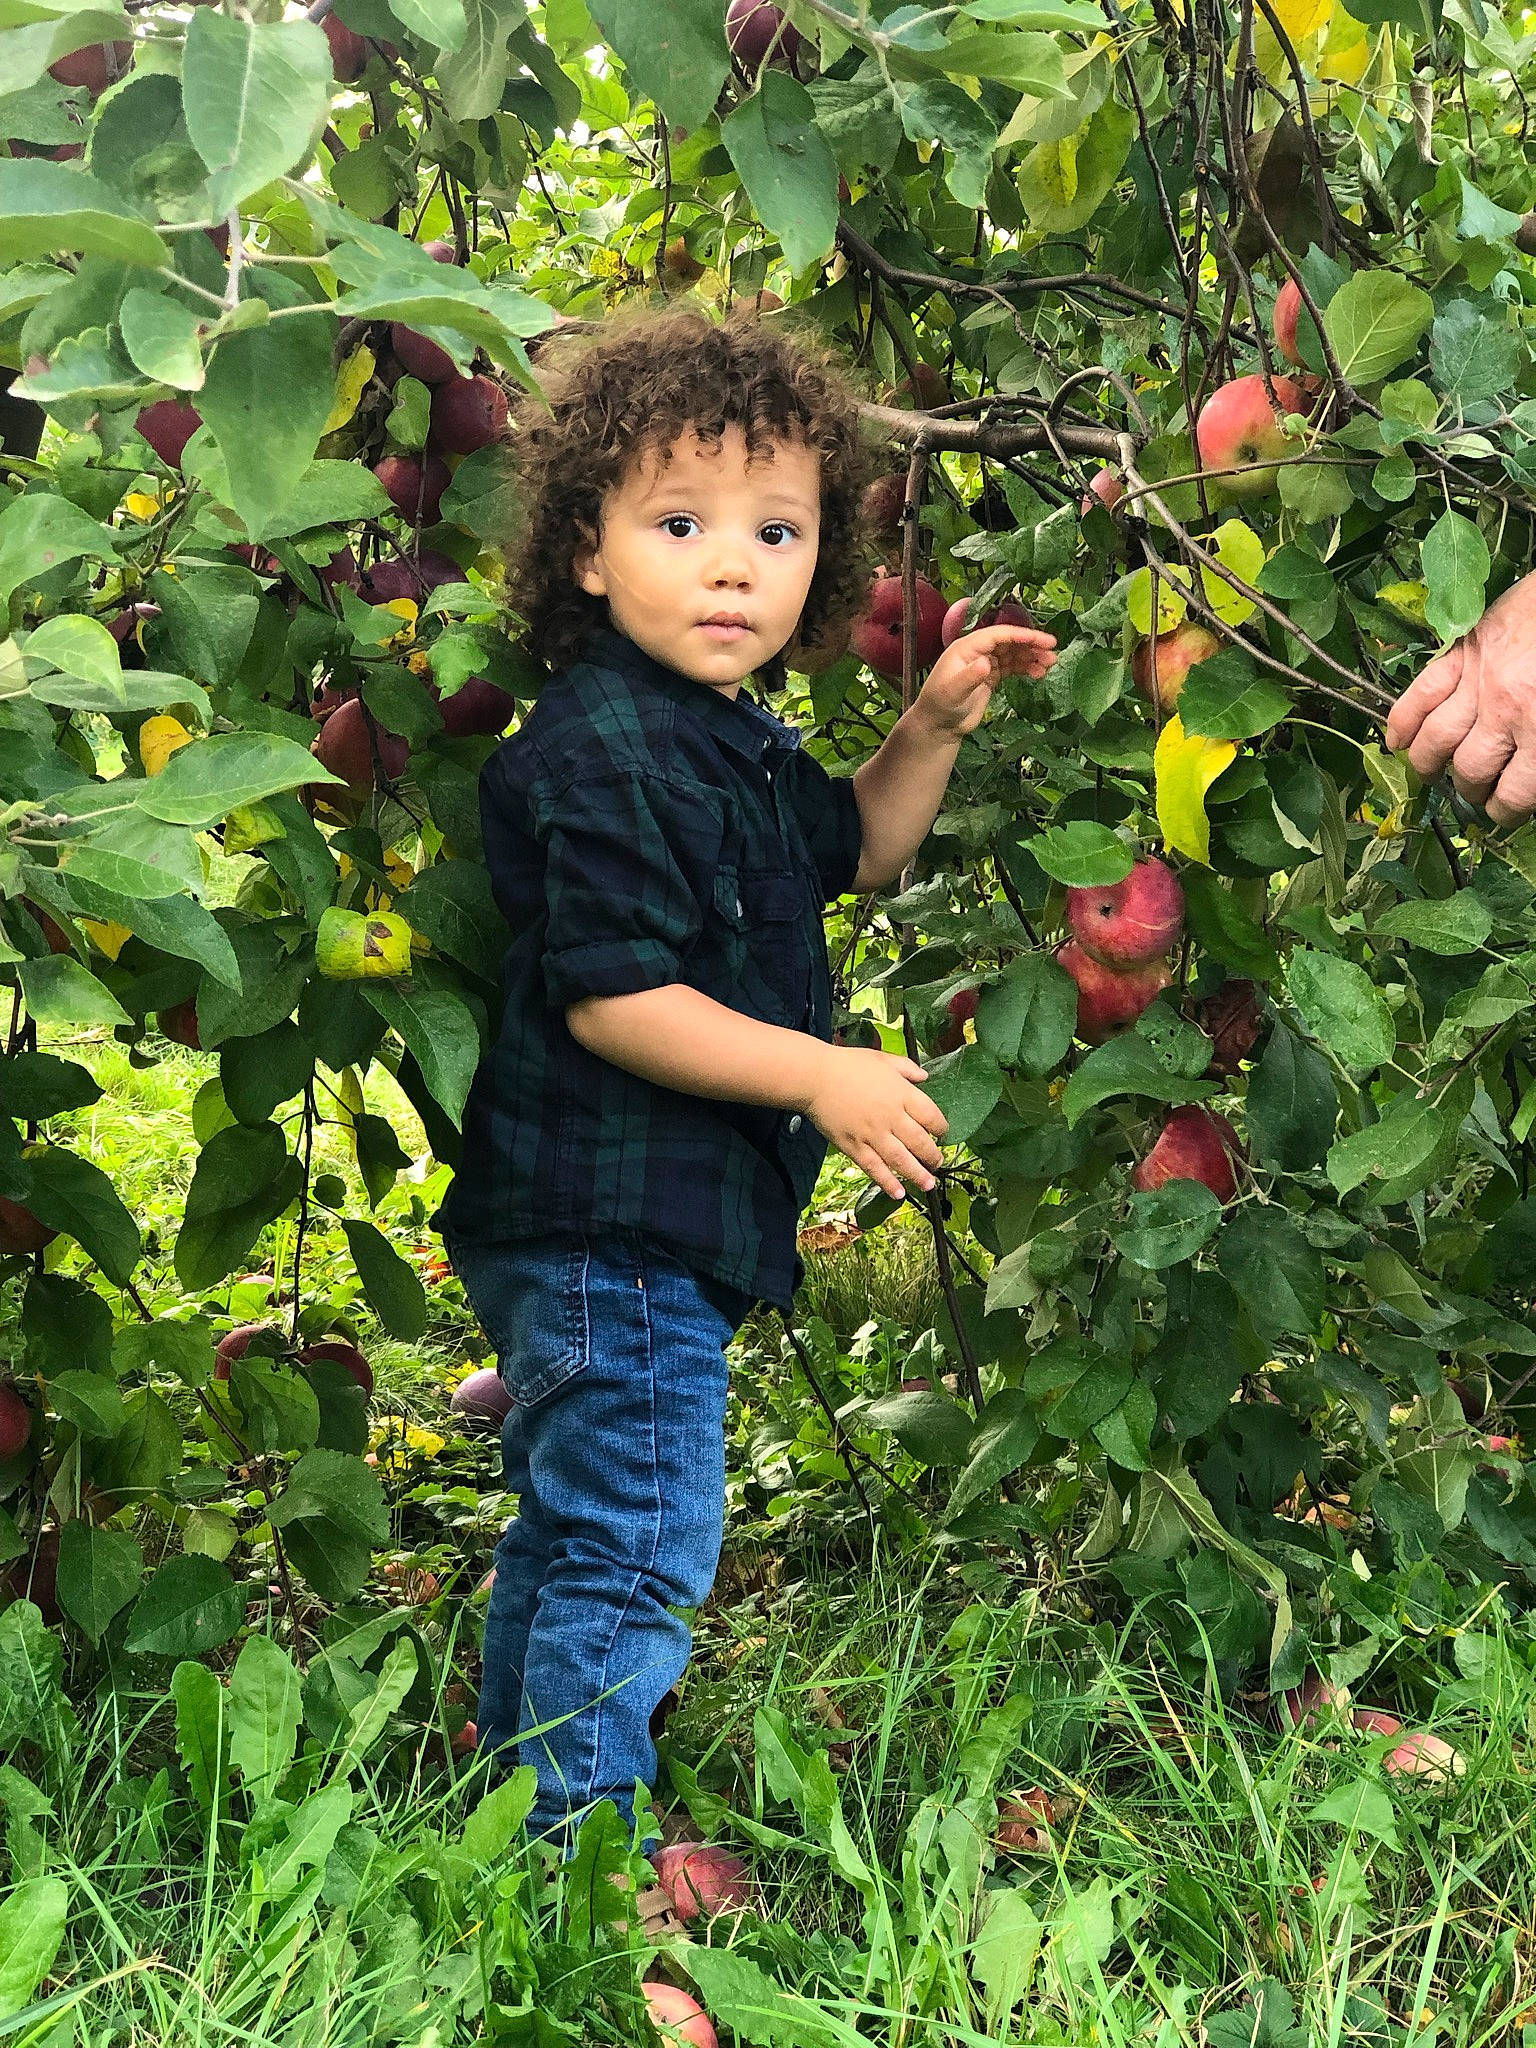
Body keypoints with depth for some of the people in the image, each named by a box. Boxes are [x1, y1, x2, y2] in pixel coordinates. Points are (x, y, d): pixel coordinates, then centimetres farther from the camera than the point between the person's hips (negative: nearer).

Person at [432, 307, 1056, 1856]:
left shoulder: (734, 741, 11)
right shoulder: (604, 754, -20)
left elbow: (853, 849, 27)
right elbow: (612, 999, -25)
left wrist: (935, 726, 12)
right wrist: (821, 1074, -23)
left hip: (647, 1234, 11)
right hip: (612, 1232, -11)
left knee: (565, 1535, 24)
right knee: (633, 1555, -4)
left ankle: (515, 1787, 41)